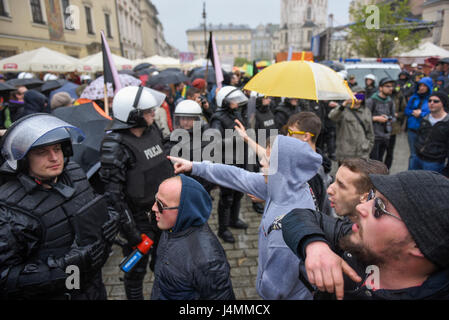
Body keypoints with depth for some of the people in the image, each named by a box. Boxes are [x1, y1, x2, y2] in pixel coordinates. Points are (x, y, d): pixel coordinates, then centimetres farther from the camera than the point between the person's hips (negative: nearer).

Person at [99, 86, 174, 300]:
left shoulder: (152, 130, 0)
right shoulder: (115, 146, -22)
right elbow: (113, 192, -22)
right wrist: (130, 230, -20)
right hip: (139, 218, -7)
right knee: (137, 268, 13)